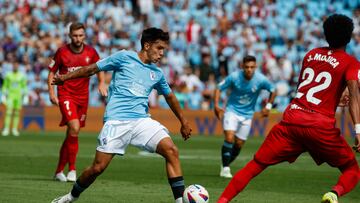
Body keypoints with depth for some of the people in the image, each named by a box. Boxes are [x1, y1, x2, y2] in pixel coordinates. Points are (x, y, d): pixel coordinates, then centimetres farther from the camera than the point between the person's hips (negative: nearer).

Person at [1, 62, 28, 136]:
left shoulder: (22, 76, 4)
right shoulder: (8, 75, 3)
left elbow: (24, 87, 8)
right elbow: (5, 86, 8)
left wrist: (25, 96, 2)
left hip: (18, 96, 1)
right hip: (10, 96, -1)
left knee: (17, 113, 3)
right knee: (8, 112, -12)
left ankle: (15, 129, 9)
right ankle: (6, 129, -14)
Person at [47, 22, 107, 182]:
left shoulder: (91, 52, 2)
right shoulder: (62, 52, -5)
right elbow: (51, 73, 4)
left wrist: (102, 83, 0)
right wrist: (51, 92, -7)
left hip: (83, 96, 4)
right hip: (66, 95, -4)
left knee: (71, 135, 8)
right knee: (74, 127, -23)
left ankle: (59, 171, 20)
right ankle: (72, 169, -14)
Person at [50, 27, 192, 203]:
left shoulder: (157, 74, 15)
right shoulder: (124, 57, 2)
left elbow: (170, 97, 31)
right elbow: (93, 69, 9)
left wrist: (184, 122, 37)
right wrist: (66, 77, 10)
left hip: (141, 121, 4)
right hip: (116, 121, -4)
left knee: (171, 150, -18)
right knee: (98, 167, -7)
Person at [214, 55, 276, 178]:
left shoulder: (261, 79, -14)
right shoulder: (234, 77, -17)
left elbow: (273, 90, 4)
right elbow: (219, 88, -6)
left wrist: (268, 106, -4)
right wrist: (216, 105, -17)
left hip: (247, 114, 2)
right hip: (232, 111, -2)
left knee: (239, 144, 4)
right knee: (229, 138, -20)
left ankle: (226, 165, 26)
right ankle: (225, 168, -9)